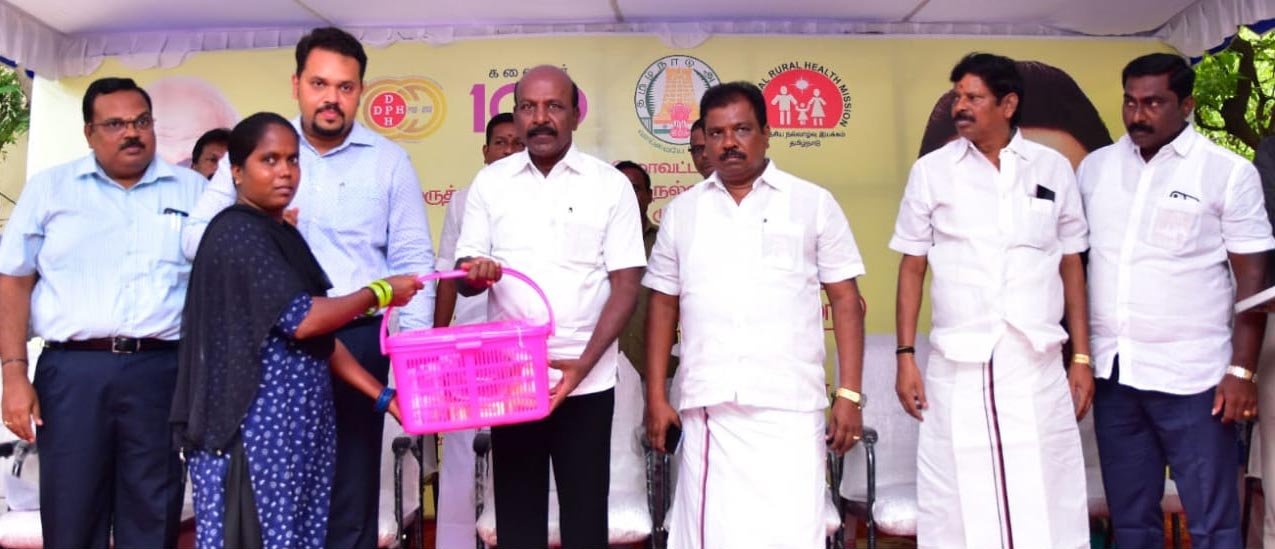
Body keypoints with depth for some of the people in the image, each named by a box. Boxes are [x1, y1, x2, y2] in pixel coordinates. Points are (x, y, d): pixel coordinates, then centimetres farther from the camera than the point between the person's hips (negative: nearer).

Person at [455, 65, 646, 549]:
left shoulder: (610, 184, -1)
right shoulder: (489, 182, 6)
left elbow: (626, 285, -4)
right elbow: (464, 276, 8)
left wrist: (582, 365, -15)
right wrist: (475, 273, -17)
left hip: (587, 381, -2)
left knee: (584, 510, 7)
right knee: (515, 509, 9)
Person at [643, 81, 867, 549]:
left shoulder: (814, 203, 6)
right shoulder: (681, 211, 12)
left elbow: (845, 300, 4)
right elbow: (663, 305, 13)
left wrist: (849, 394, -3)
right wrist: (656, 397, 7)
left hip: (790, 408, -2)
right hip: (707, 409, 2)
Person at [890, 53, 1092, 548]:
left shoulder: (1053, 168, 7)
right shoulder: (931, 170, 4)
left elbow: (1071, 266, 10)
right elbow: (912, 268, 6)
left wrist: (1082, 357, 5)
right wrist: (905, 356, -1)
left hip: (1038, 364, 1)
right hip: (957, 366, -1)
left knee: (1047, 504, 5)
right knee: (956, 507, 4)